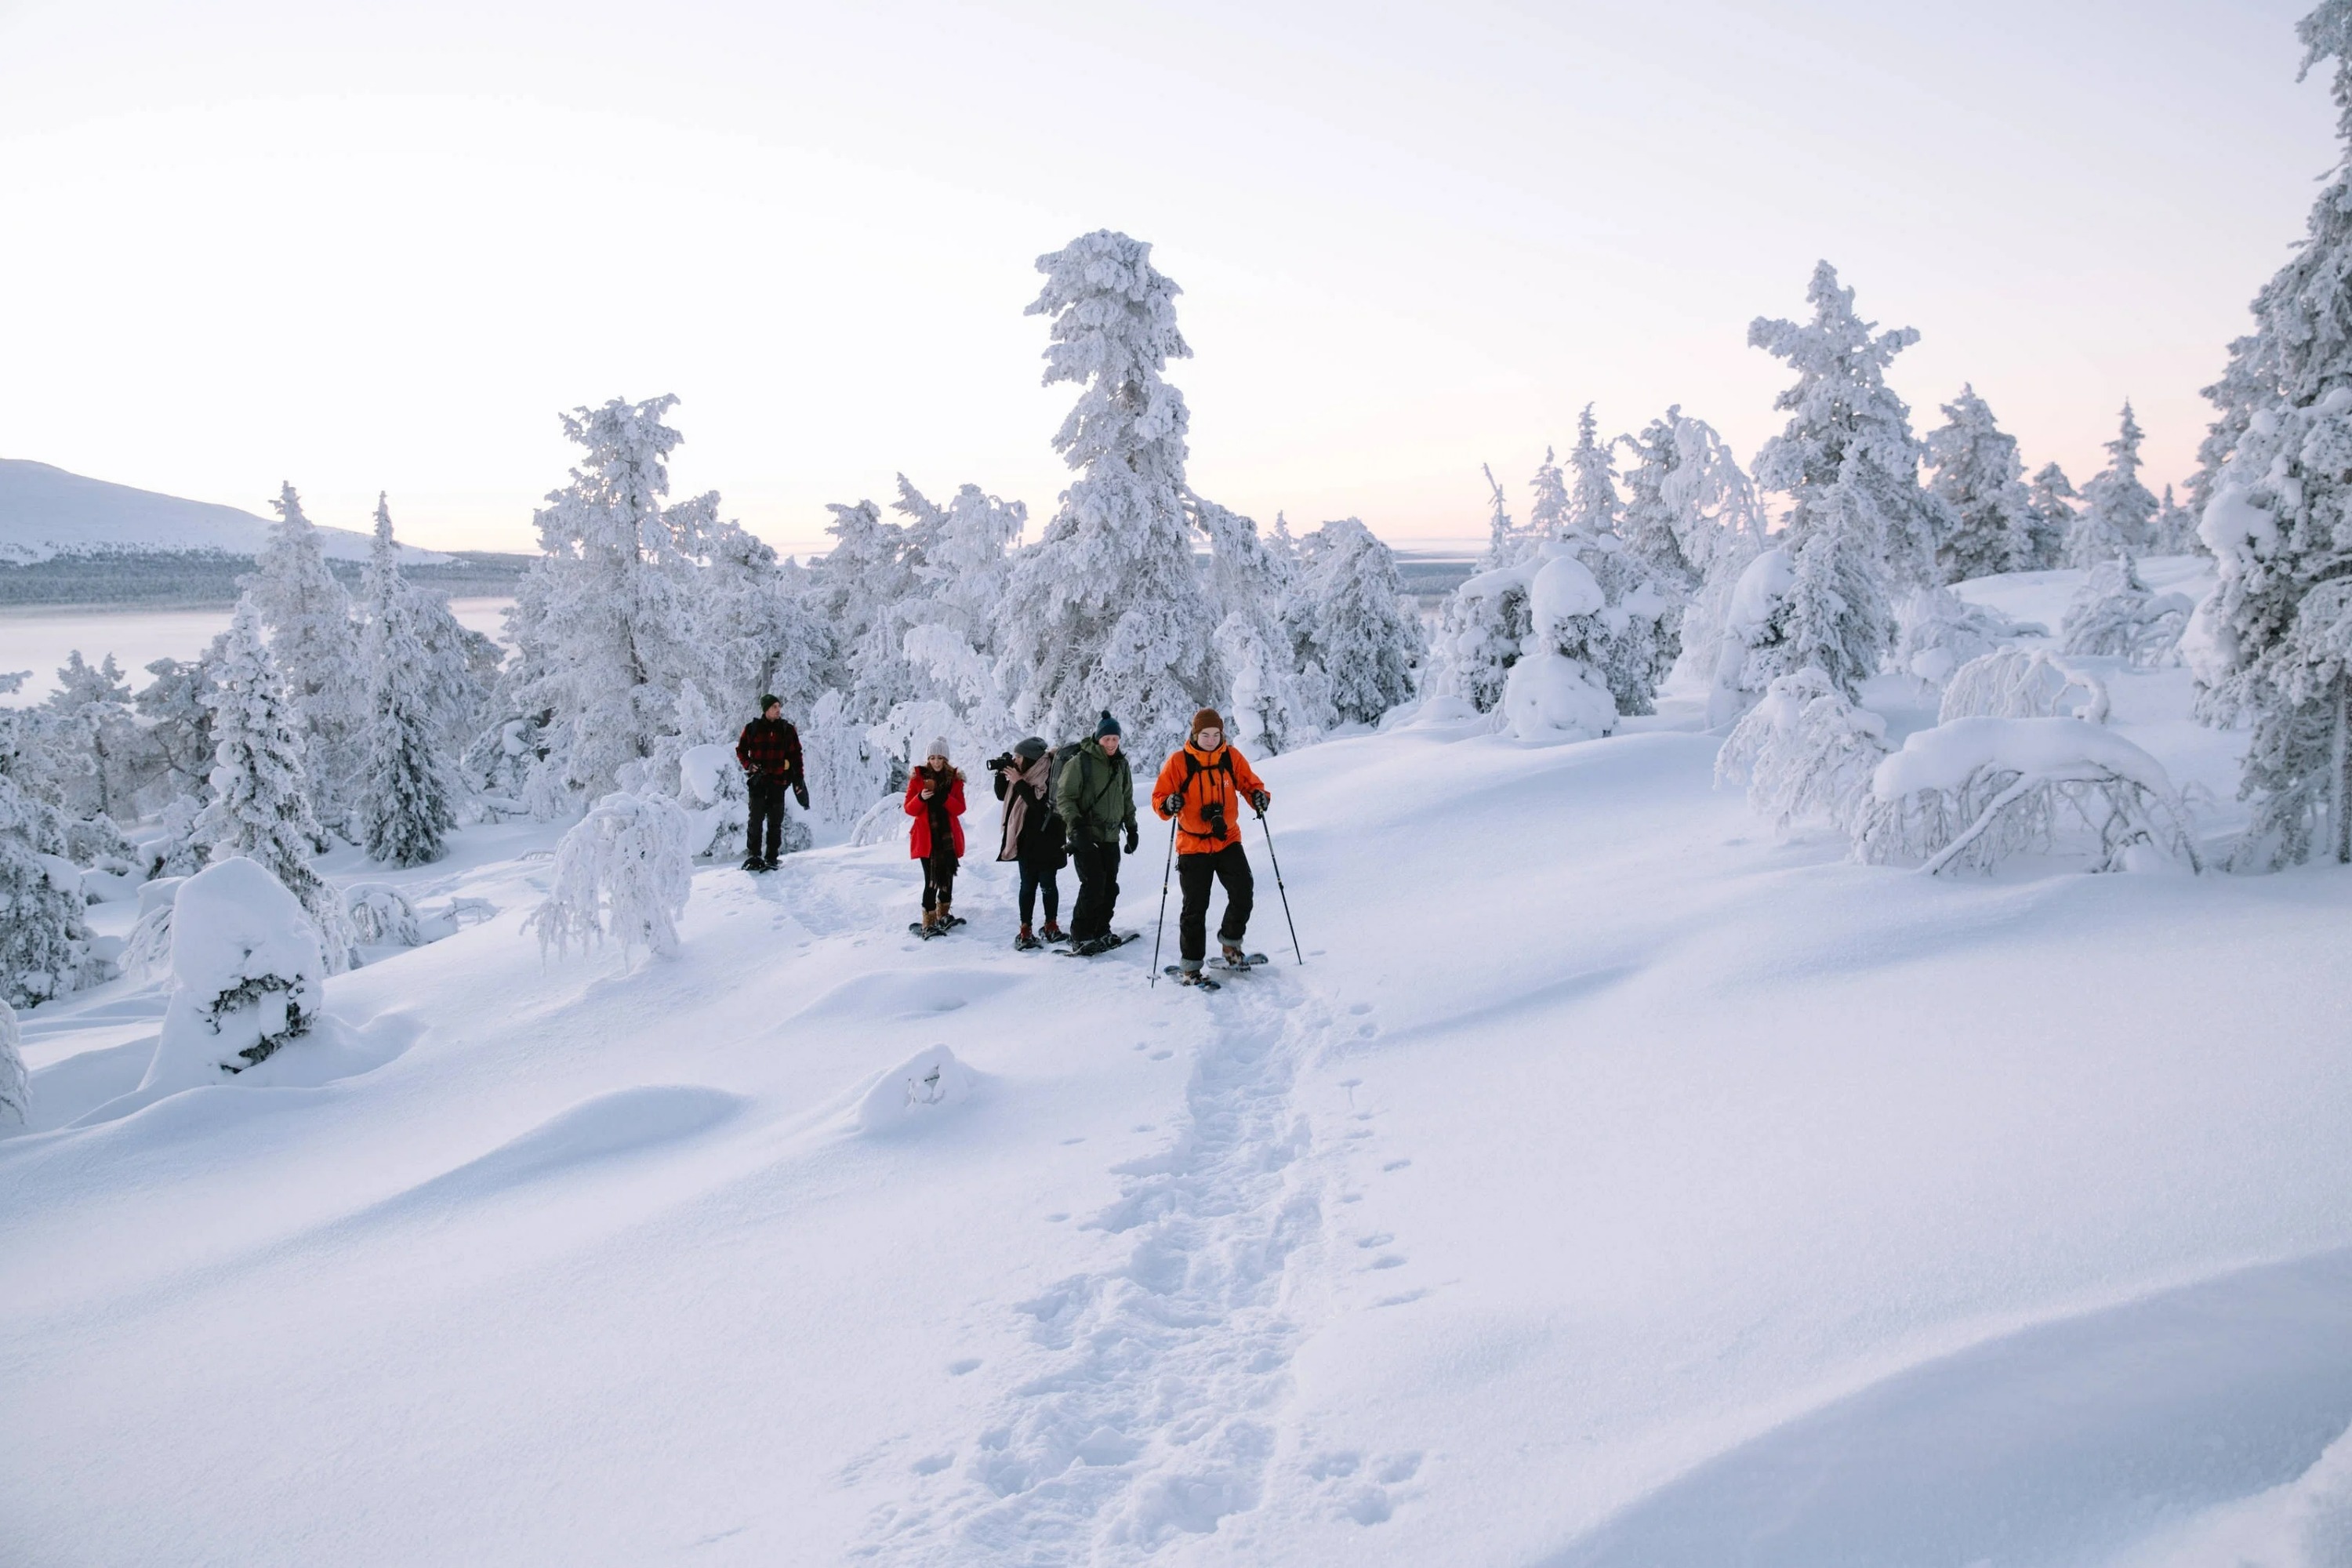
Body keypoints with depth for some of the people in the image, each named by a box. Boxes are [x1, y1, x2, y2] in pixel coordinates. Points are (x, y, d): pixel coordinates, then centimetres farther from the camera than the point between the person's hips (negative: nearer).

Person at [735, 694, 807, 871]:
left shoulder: (788, 730, 6)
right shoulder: (752, 729, 3)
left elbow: (796, 755, 7)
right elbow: (741, 750, 12)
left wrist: (799, 779, 1)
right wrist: (748, 764, -7)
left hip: (779, 780, 1)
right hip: (758, 780, -1)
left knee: (775, 822, 2)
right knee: (756, 818, -2)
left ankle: (771, 858, 7)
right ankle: (753, 855, 7)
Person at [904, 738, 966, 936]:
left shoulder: (954, 779, 6)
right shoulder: (918, 778, 1)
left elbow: (960, 808, -2)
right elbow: (909, 809, -1)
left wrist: (944, 797, -19)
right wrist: (921, 798, -21)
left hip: (949, 836, 3)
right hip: (927, 837, -3)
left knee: (947, 877, 9)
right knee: (931, 881, -10)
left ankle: (943, 916, 25)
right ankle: (928, 923, -6)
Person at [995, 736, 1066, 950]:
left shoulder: (1049, 774, -15)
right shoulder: (1025, 774, 6)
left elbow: (1039, 802, -25)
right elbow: (1002, 795, 12)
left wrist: (1019, 782, -20)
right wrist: (1001, 773, -2)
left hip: (1047, 841, -6)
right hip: (1026, 840, 6)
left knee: (1048, 884, 2)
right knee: (1028, 885, 7)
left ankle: (1051, 926, 17)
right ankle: (1025, 931, 8)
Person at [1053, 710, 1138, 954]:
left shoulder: (1121, 764, 12)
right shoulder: (1080, 761, -8)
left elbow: (1127, 798, 23)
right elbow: (1064, 797, -10)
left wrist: (1131, 828, 19)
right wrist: (1076, 826, -19)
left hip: (1111, 836, 6)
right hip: (1086, 836, -6)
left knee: (1110, 887, 5)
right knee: (1094, 884, -13)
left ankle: (1101, 931, 20)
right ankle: (1080, 936, -4)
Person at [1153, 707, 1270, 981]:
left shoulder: (1231, 757, 1)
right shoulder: (1179, 761, -7)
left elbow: (1249, 782, 8)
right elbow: (1159, 796, -5)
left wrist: (1258, 795, -15)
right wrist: (1168, 804, -28)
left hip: (1228, 840, 2)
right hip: (1193, 844, -2)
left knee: (1243, 894, -6)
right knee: (1195, 907, 0)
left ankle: (1231, 943, 19)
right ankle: (1190, 964, 12)